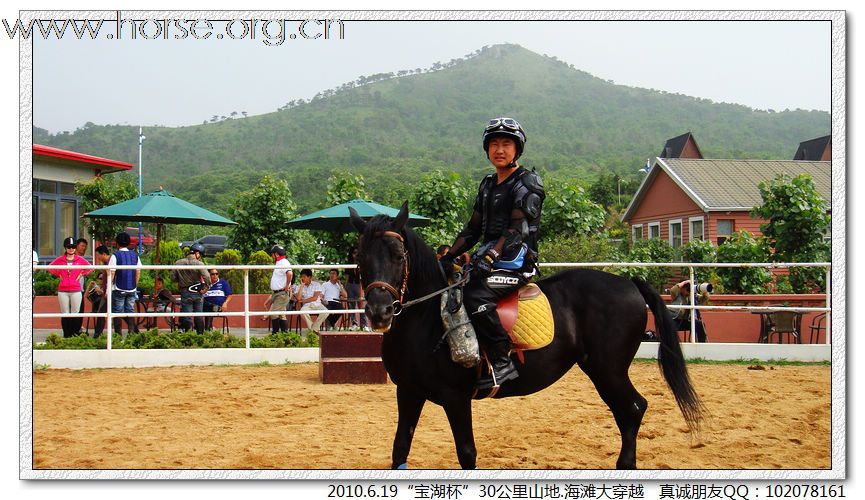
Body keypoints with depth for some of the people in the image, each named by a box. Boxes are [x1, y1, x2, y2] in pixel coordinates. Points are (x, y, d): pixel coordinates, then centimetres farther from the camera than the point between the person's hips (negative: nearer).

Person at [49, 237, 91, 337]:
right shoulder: (60, 260, 7)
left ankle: (75, 335, 4)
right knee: (65, 314, 1)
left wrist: (81, 274, 5)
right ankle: (66, 336, 5)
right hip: (63, 291, 0)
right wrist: (58, 274, 7)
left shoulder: (80, 259, 6)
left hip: (76, 290, 0)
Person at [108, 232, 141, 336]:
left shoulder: (115, 256, -9)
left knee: (117, 313, 3)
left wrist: (108, 288, -4)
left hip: (119, 289, -4)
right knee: (130, 311, 10)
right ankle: (132, 332, 1)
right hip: (132, 289, 4)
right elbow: (138, 272, 8)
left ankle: (118, 334, 3)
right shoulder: (135, 255, 5)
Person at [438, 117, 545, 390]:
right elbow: (473, 229, 20)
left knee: (476, 295, -33)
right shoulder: (487, 185, 19)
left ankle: (503, 363, -26)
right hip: (488, 258, 9)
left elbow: (518, 229, -17)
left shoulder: (527, 184, -5)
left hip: (516, 261, -9)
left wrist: (490, 256, -29)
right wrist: (449, 257, 7)